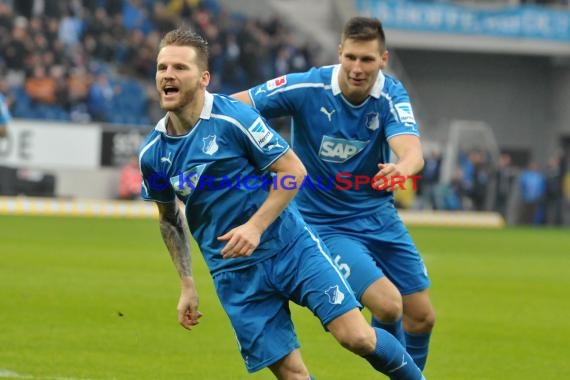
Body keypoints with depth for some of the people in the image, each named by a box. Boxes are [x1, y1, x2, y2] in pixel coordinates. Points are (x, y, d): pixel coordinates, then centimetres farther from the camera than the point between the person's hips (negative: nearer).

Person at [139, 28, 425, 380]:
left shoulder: (234, 117, -13)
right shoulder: (152, 153, 1)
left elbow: (294, 170, -9)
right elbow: (169, 217, 18)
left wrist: (256, 226, -19)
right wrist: (187, 284, 14)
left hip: (291, 247, -3)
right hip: (234, 275, 3)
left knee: (356, 336, -14)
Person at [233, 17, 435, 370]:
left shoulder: (391, 95, -14)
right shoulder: (306, 88, -20)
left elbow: (413, 153, -32)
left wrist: (402, 168, -57)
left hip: (379, 216, 4)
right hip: (325, 223, -4)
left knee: (423, 317, 6)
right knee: (388, 305, -21)